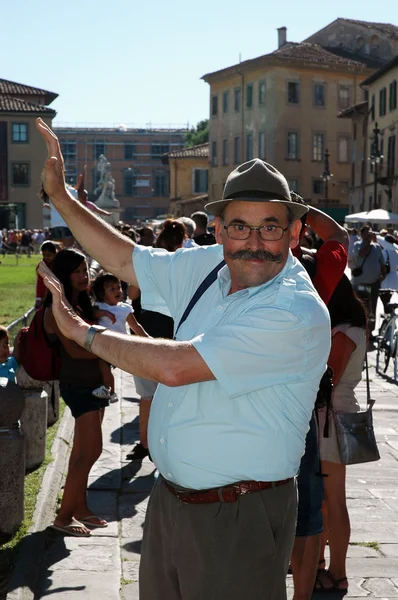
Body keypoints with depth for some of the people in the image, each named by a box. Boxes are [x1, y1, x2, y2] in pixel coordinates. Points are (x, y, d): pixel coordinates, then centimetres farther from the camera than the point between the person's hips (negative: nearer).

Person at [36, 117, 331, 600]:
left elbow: (174, 366, -26)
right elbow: (125, 260, 16)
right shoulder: (208, 266, 1)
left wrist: (81, 331, -13)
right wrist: (58, 194, 13)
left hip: (238, 521, -7)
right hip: (168, 499, 7)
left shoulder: (298, 313, -23)